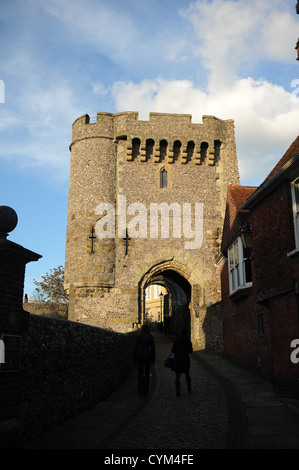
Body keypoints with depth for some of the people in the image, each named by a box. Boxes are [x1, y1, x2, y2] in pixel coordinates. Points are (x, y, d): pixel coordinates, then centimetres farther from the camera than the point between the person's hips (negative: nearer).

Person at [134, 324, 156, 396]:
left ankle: (140, 390, -2)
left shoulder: (139, 336, -4)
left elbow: (135, 347, -1)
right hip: (148, 356, 1)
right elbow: (153, 348, 1)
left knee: (140, 373, 9)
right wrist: (153, 358, 8)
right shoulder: (150, 337, -3)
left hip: (139, 356, 0)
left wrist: (134, 357, 8)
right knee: (147, 374, 11)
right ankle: (145, 391, 12)